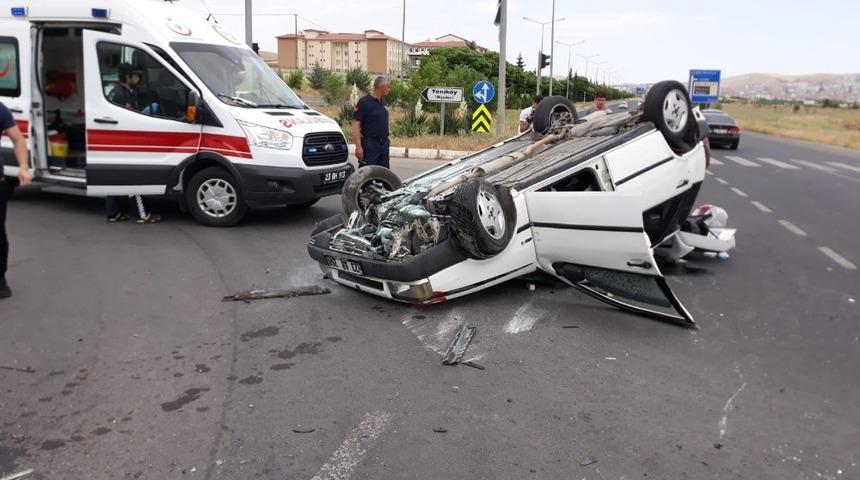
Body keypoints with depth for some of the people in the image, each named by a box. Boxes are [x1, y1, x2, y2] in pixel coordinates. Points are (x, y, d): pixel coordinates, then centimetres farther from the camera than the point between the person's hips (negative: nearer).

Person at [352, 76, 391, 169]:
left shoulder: (383, 102, 13)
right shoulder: (364, 102, -11)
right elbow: (356, 124, -15)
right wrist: (358, 146, -22)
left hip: (384, 144, 8)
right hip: (370, 144, -8)